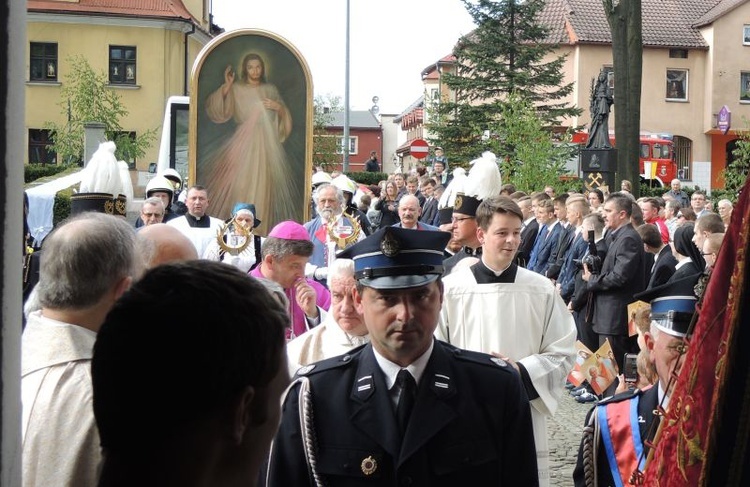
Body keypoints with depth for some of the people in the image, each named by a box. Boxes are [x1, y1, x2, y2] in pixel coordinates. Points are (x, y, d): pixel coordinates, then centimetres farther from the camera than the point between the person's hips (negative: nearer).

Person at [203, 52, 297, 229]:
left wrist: (278, 107, -5)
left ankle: (264, 222, 9)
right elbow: (216, 109, -7)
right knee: (242, 180, -9)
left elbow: (284, 116, 15)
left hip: (268, 143, 3)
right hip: (244, 142, -3)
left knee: (266, 183, 1)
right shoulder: (236, 89, 4)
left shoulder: (271, 89, 12)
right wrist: (227, 86, -14)